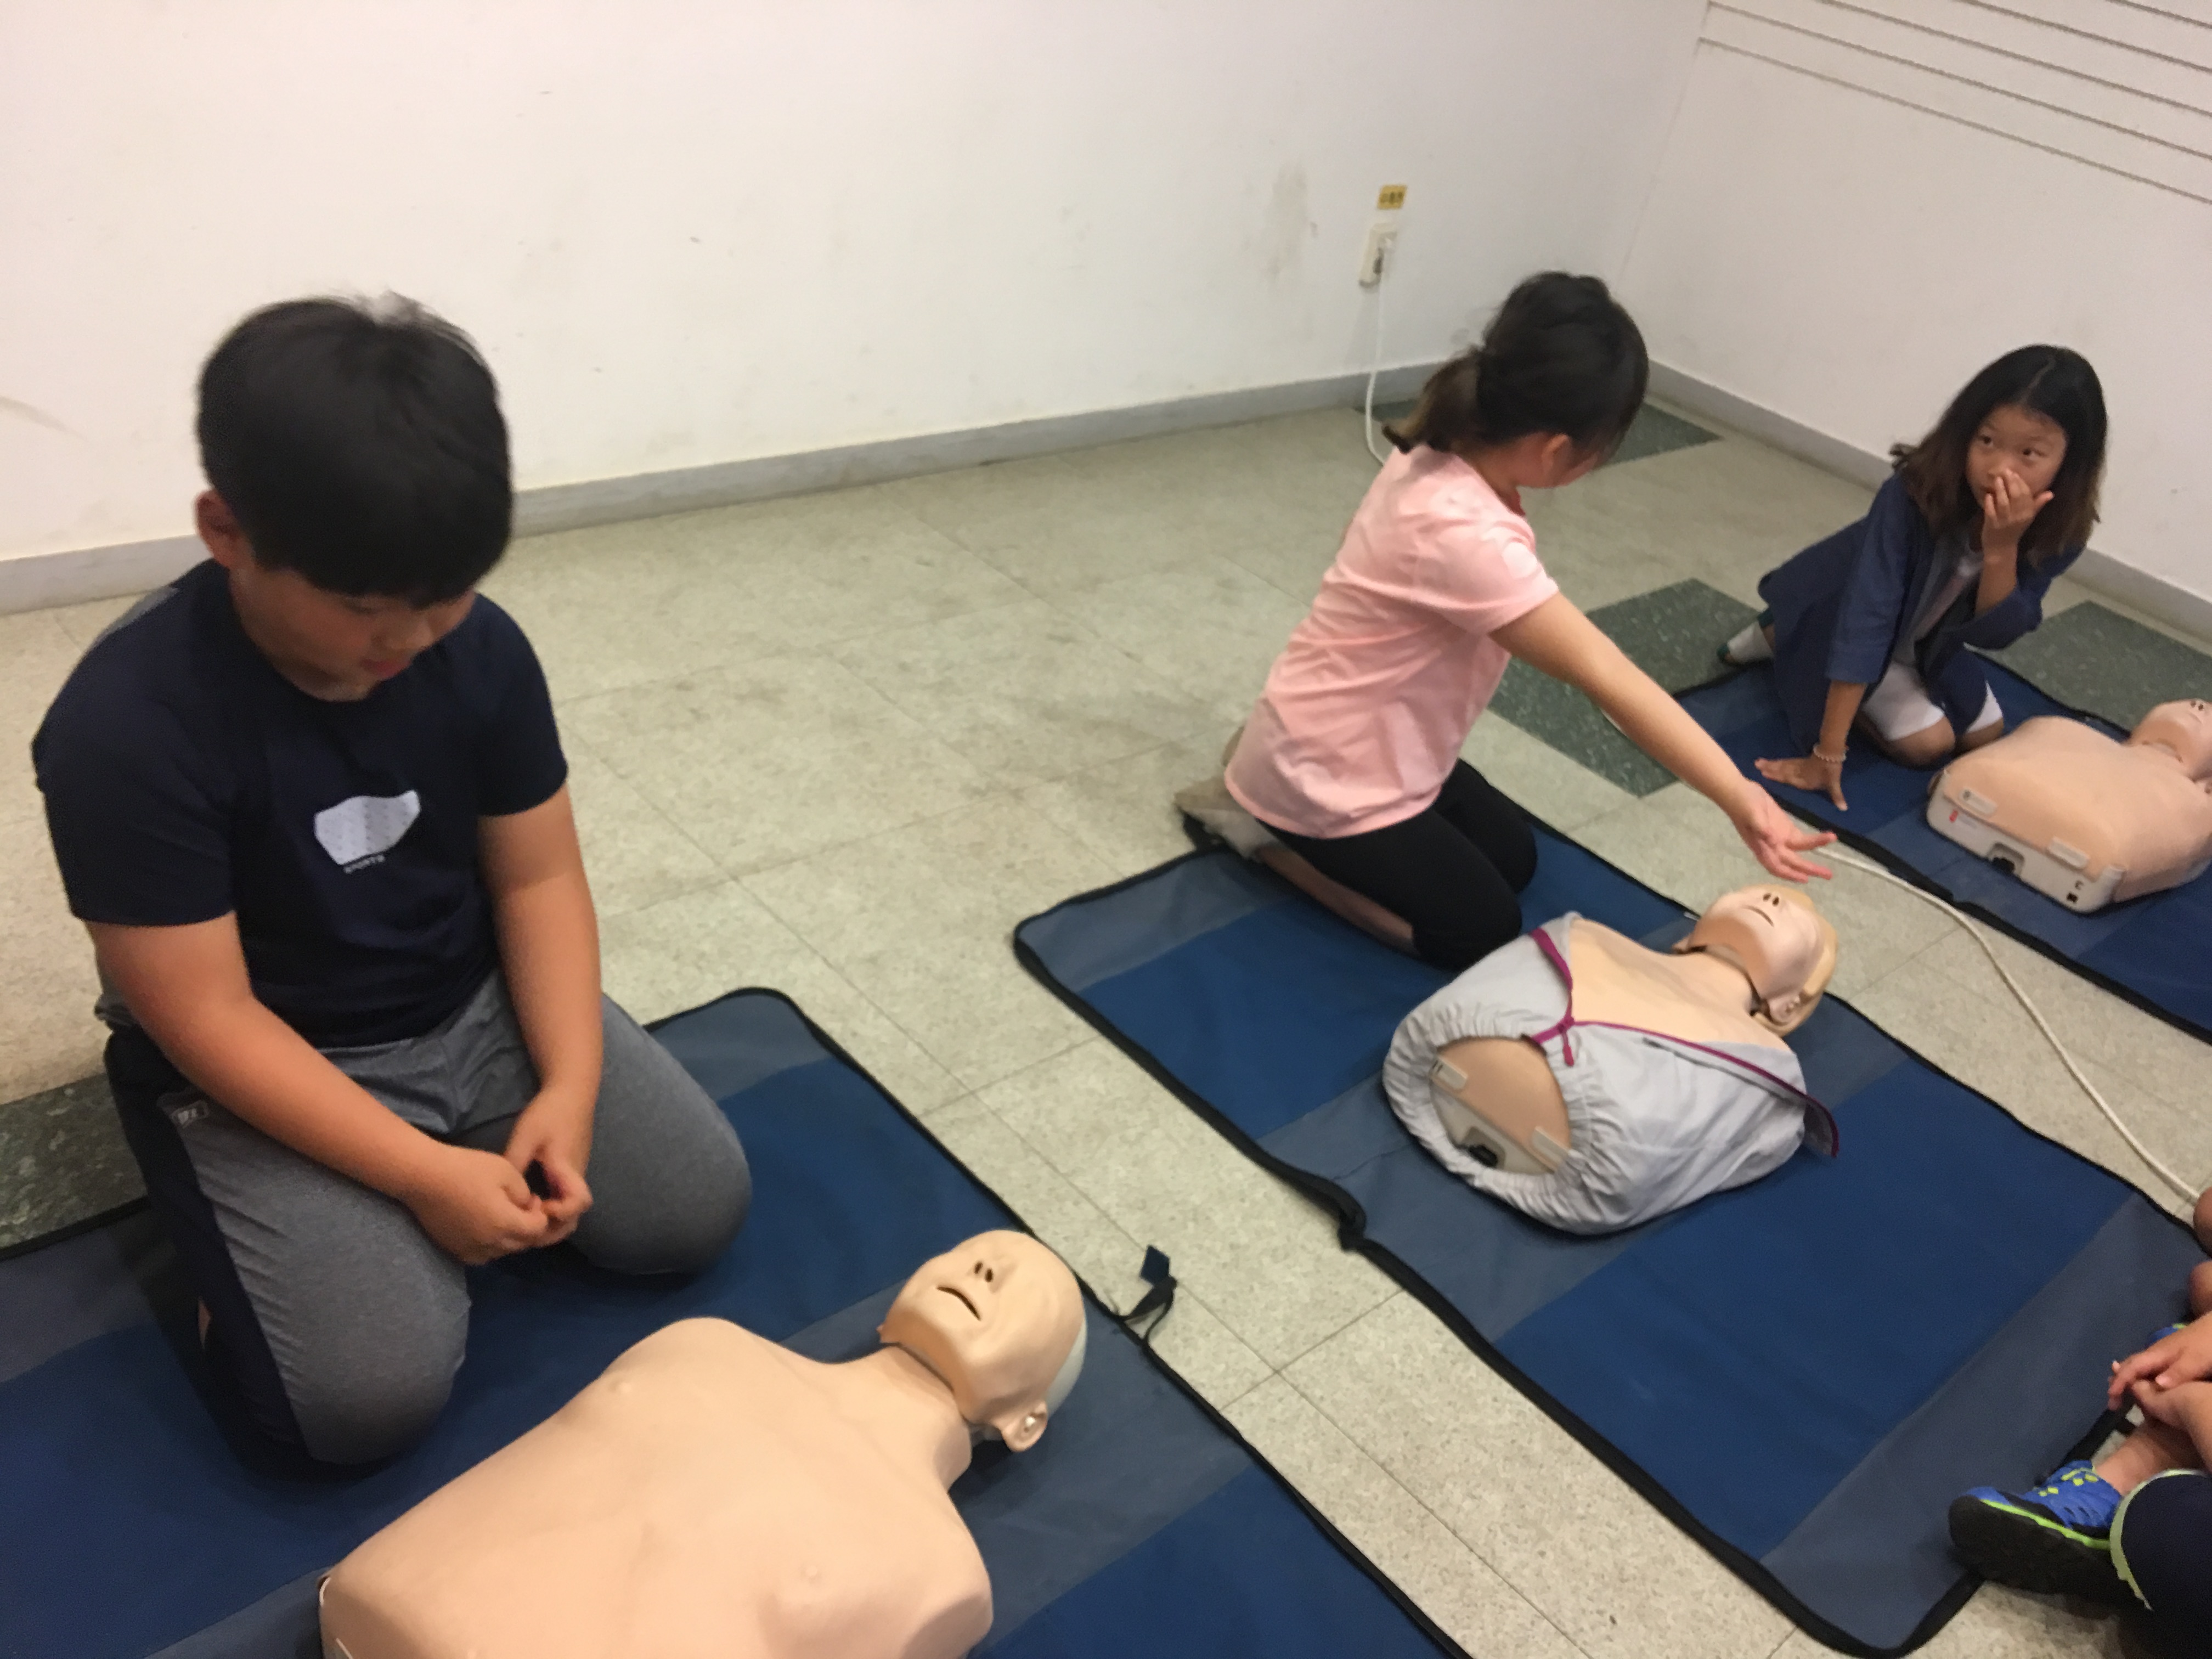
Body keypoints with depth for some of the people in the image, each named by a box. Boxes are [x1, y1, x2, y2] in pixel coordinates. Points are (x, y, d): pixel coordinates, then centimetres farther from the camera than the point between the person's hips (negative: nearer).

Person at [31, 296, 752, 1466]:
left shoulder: (480, 649, -10)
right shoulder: (126, 726, -25)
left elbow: (537, 877, -4)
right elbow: (207, 1019, -22)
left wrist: (569, 1086, -17)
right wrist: (423, 1172, -26)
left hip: (476, 1007, 5)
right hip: (264, 1073, -4)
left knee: (695, 1209, -5)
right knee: (372, 1393, -19)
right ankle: (240, 1245, 11)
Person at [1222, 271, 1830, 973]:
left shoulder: (1438, 451, -9)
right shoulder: (1464, 535, -36)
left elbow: (1360, 541, 11)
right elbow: (1605, 677, -37)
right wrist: (1741, 801, -34)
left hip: (1370, 744, 9)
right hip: (1327, 776, -9)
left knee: (1515, 857, 19)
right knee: (1483, 928, 5)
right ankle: (1275, 837, 4)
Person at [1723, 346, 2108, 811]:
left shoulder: (2057, 530, -23)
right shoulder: (1914, 494, -38)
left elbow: (1990, 634, -24)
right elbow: (1865, 618, -40)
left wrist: (2002, 549, -44)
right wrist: (1827, 752, -41)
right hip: (1836, 611, -6)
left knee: (1984, 733, 8)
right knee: (1927, 741, -12)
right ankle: (1781, 640, 6)